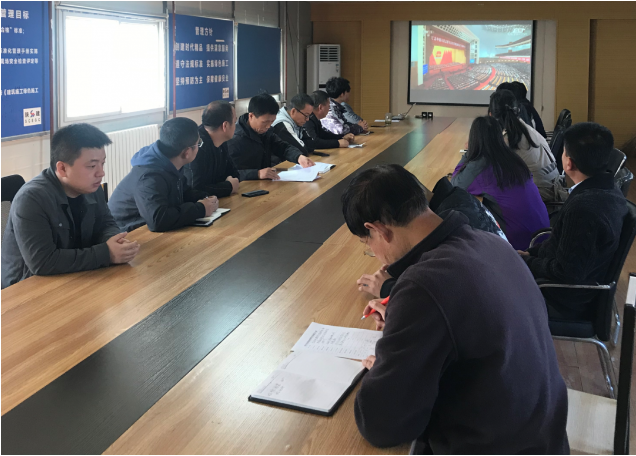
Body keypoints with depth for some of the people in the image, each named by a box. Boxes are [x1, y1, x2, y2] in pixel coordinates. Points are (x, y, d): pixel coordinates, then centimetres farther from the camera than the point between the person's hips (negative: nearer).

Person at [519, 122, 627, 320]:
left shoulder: (582, 208, -33)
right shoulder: (608, 191, -3)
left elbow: (567, 274, -27)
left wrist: (525, 262, -14)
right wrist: (530, 254, 3)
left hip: (564, 303, -9)